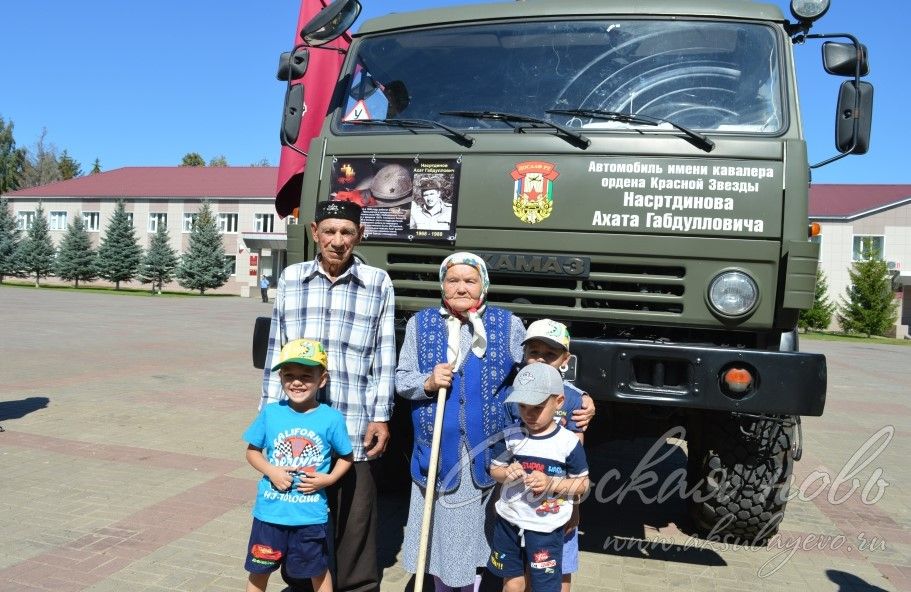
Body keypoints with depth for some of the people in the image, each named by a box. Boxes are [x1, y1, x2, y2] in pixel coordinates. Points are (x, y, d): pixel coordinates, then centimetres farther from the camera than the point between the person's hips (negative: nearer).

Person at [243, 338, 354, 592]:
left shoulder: (332, 419, -10)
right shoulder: (270, 413, -6)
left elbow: (346, 457, 3)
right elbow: (252, 451, 4)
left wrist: (328, 479, -13)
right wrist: (271, 471, -13)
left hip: (311, 514, -1)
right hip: (270, 511, 1)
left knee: (318, 569, 18)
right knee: (259, 568, 19)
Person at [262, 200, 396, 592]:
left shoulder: (378, 284, 2)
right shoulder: (290, 279, 8)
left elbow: (385, 357, 2)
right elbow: (276, 352, 11)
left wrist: (381, 417, -1)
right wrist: (270, 415, 10)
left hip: (354, 432, -2)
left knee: (354, 527, 4)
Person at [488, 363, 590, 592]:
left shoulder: (568, 442, -12)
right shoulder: (511, 436, -5)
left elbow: (583, 483, -4)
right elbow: (494, 469, 6)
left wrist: (551, 483, -20)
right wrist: (506, 473, -17)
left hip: (546, 529, -3)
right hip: (509, 522, 3)